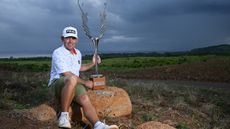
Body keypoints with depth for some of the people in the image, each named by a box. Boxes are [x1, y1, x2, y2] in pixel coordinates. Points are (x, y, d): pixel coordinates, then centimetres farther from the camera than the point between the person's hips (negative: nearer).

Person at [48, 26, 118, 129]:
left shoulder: (78, 53, 16)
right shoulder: (58, 53, -9)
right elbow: (67, 74, -17)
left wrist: (92, 64, 25)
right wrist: (85, 82, -11)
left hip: (74, 85, 6)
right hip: (57, 83, -6)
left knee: (85, 99, -27)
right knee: (72, 80, -40)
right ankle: (64, 116, -31)